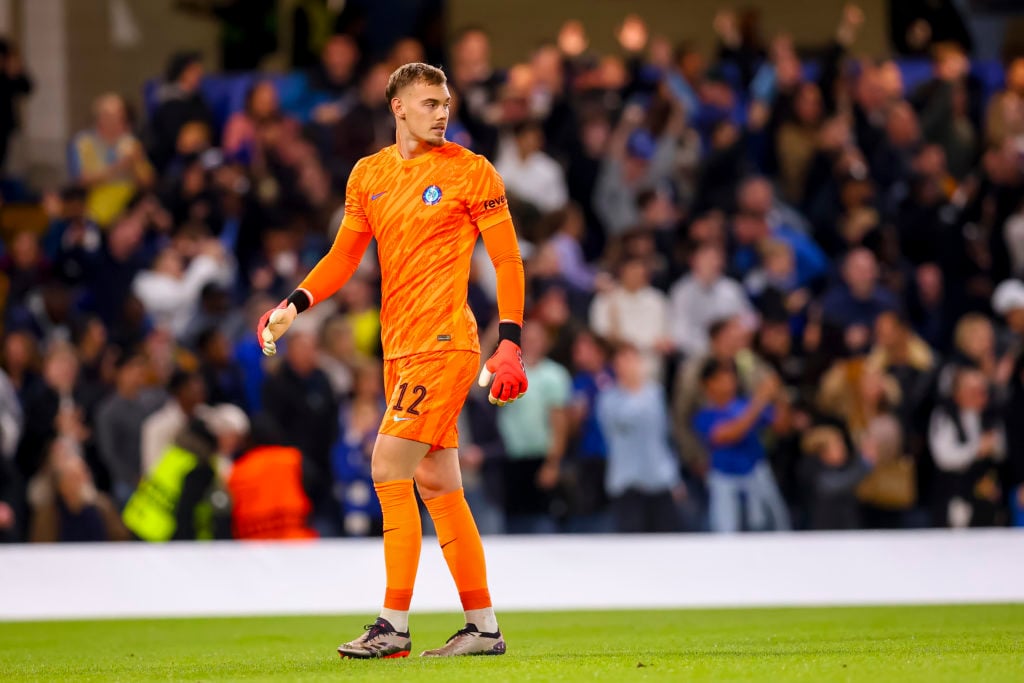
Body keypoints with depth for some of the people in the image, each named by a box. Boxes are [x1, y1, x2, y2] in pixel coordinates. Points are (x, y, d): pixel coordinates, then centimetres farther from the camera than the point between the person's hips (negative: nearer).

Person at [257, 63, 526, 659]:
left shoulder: (471, 173, -4)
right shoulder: (369, 175, 12)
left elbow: (508, 259, -4)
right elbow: (345, 256, 19)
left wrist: (511, 345, -12)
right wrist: (295, 305, 3)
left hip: (445, 342, -7)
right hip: (399, 347, 7)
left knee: (389, 466, -15)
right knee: (437, 486, 9)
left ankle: (395, 627, -12)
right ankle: (484, 627, 15)